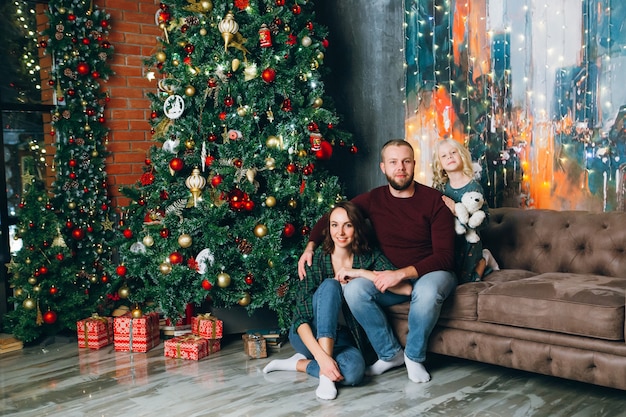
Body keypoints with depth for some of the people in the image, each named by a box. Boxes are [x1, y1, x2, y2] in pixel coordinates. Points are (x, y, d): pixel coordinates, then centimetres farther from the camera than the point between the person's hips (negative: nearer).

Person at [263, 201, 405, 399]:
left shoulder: (370, 257, -5)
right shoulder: (315, 261, -11)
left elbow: (406, 288, -20)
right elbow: (301, 319, -18)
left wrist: (359, 273, -24)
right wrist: (322, 356, -34)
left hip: (342, 339, 1)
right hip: (311, 337, -1)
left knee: (354, 371, -35)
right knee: (330, 285, -29)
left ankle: (299, 363, -10)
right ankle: (318, 362, -33)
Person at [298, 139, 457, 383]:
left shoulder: (434, 201, -11)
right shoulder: (373, 199, 0)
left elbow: (444, 256, -16)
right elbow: (329, 218, 12)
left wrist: (402, 273, -27)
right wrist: (310, 246, -6)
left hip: (430, 273, -3)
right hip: (390, 278, 3)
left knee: (427, 291, -39)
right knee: (354, 289, -26)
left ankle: (414, 356, -10)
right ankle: (391, 353, -6)